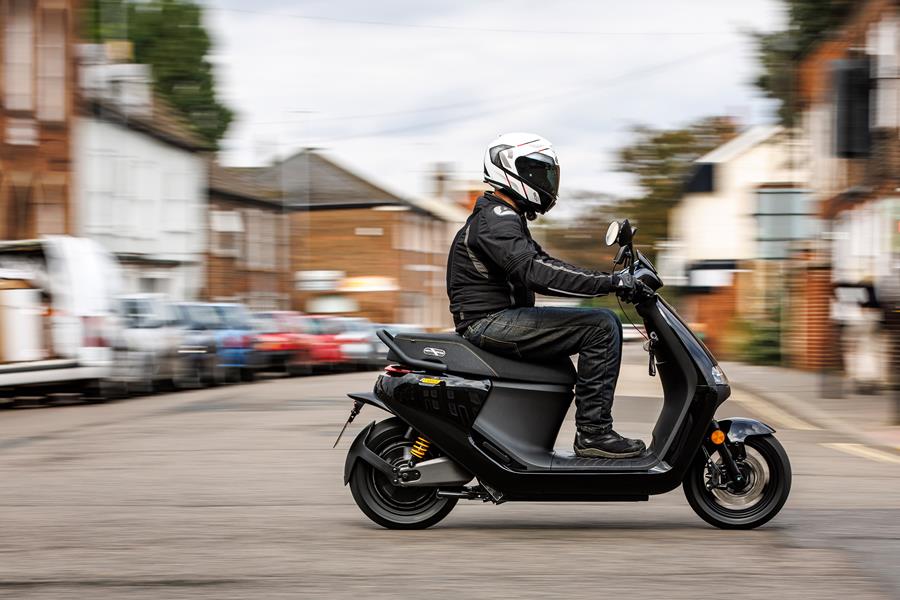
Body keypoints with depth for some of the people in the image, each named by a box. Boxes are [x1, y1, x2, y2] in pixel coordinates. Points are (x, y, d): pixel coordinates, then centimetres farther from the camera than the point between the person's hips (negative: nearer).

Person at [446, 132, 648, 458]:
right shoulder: (496, 219, -13)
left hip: (500, 320, 11)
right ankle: (593, 432, -19)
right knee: (602, 326, -18)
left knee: (603, 323, 19)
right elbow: (535, 272, -27)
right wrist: (609, 282, -27)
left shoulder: (506, 218, 22)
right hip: (491, 322, -11)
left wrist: (613, 280, 11)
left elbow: (546, 264, 22)